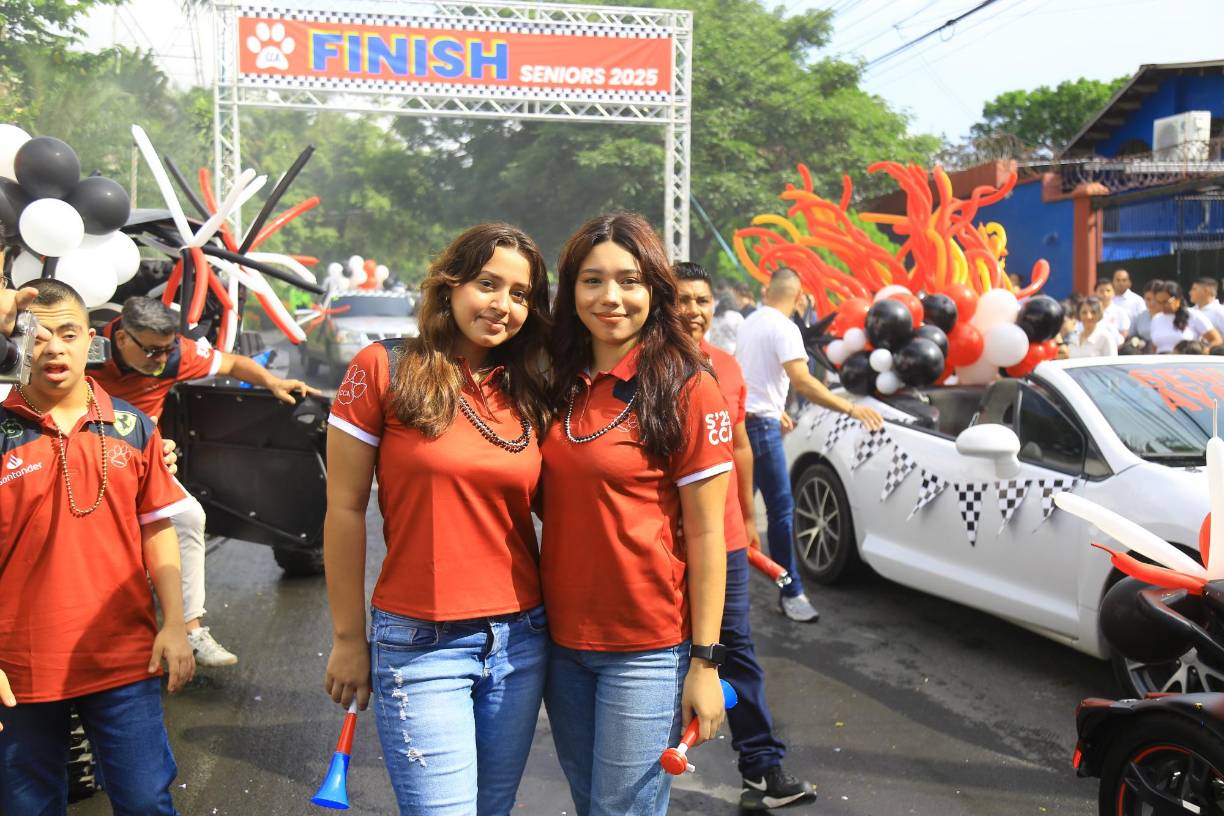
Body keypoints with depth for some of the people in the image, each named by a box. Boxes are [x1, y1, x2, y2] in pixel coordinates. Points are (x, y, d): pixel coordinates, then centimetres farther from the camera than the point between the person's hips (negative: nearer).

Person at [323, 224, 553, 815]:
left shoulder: (529, 393, 5)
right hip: (419, 642, -4)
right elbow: (345, 509, -5)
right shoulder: (385, 368, -7)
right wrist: (349, 638, -3)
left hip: (520, 639, 5)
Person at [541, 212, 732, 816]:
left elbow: (705, 534, -11)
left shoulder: (686, 388, -11)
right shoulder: (559, 384, 4)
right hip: (562, 638, 5)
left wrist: (705, 660, -11)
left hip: (646, 649, -5)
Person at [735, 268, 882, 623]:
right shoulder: (783, 328, -14)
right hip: (760, 424, -9)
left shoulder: (750, 322, 12)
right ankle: (791, 593, -1)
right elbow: (802, 383, -25)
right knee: (781, 509, -5)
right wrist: (852, 409, -26)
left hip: (740, 418, 9)